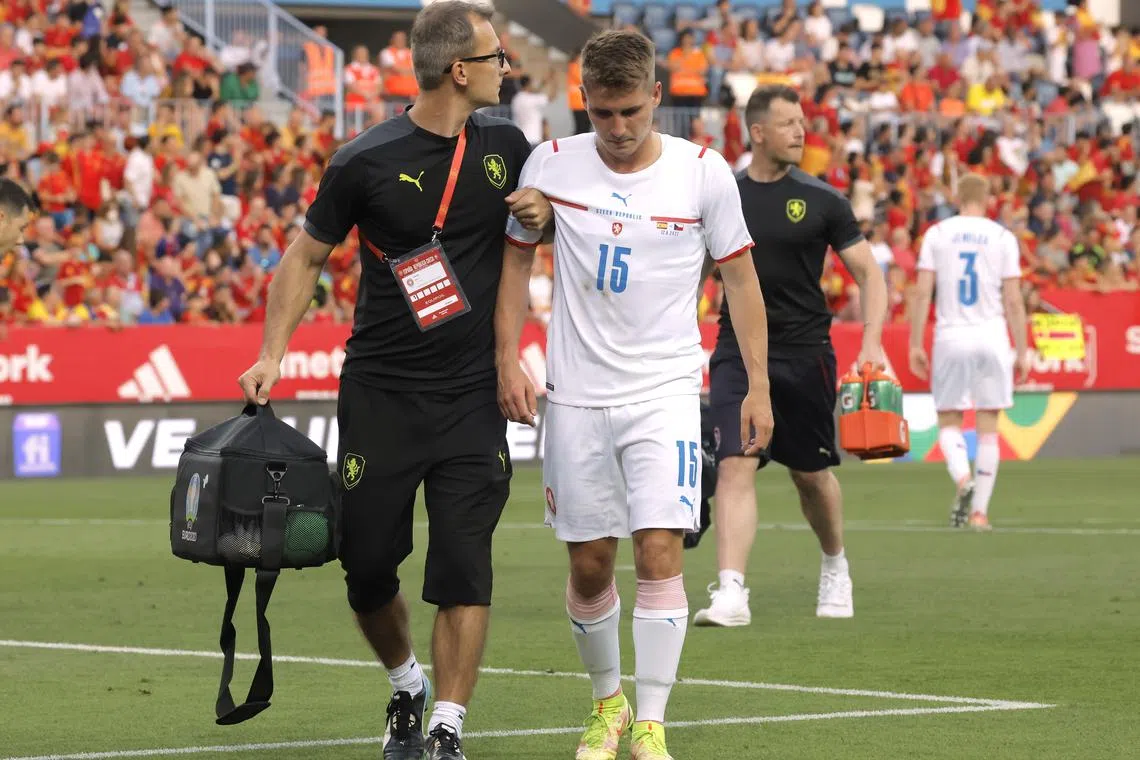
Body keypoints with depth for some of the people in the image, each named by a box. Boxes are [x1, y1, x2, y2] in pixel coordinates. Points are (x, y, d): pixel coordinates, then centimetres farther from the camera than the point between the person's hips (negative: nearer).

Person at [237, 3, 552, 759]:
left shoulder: (505, 145, 4)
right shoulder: (368, 161, -7)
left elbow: (561, 205, 21)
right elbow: (308, 254, 3)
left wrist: (543, 208, -3)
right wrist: (272, 353, -4)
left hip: (473, 398, 2)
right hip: (381, 393, -2)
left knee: (464, 568, -8)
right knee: (368, 567, 3)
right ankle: (407, 688, 30)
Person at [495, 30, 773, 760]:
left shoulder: (704, 172, -5)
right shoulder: (551, 165, -2)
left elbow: (741, 277, 3)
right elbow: (517, 259, 9)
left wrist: (758, 385, 1)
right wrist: (508, 359, 1)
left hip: (666, 391, -2)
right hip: (576, 395, 2)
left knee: (660, 549, -14)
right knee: (589, 565, 6)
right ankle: (608, 701, 28)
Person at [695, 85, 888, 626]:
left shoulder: (820, 201, 0)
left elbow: (869, 273, 2)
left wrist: (872, 341, -12)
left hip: (805, 353, 0)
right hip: (738, 353, 0)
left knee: (811, 474, 11)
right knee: (735, 465, -15)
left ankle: (835, 567, 38)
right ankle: (731, 593, -20)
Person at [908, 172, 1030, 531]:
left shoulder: (937, 234, 2)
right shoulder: (1003, 238, 1)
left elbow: (922, 293, -2)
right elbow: (1014, 302, -1)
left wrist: (915, 345, 2)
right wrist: (1022, 353, 5)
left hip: (950, 338, 0)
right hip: (991, 339, 0)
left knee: (949, 423, 10)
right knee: (987, 428, 6)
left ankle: (963, 480, -18)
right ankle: (980, 509, 3)